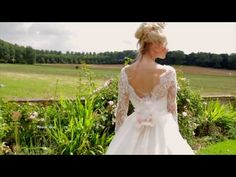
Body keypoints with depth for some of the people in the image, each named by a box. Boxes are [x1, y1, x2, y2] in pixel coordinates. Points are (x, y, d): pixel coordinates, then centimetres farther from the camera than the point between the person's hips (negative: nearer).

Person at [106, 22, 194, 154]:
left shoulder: (125, 72, -9)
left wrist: (118, 135, 10)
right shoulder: (169, 72, -16)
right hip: (162, 128, -2)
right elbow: (172, 107, -6)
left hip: (134, 131, 2)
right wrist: (174, 130, 11)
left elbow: (121, 108, -2)